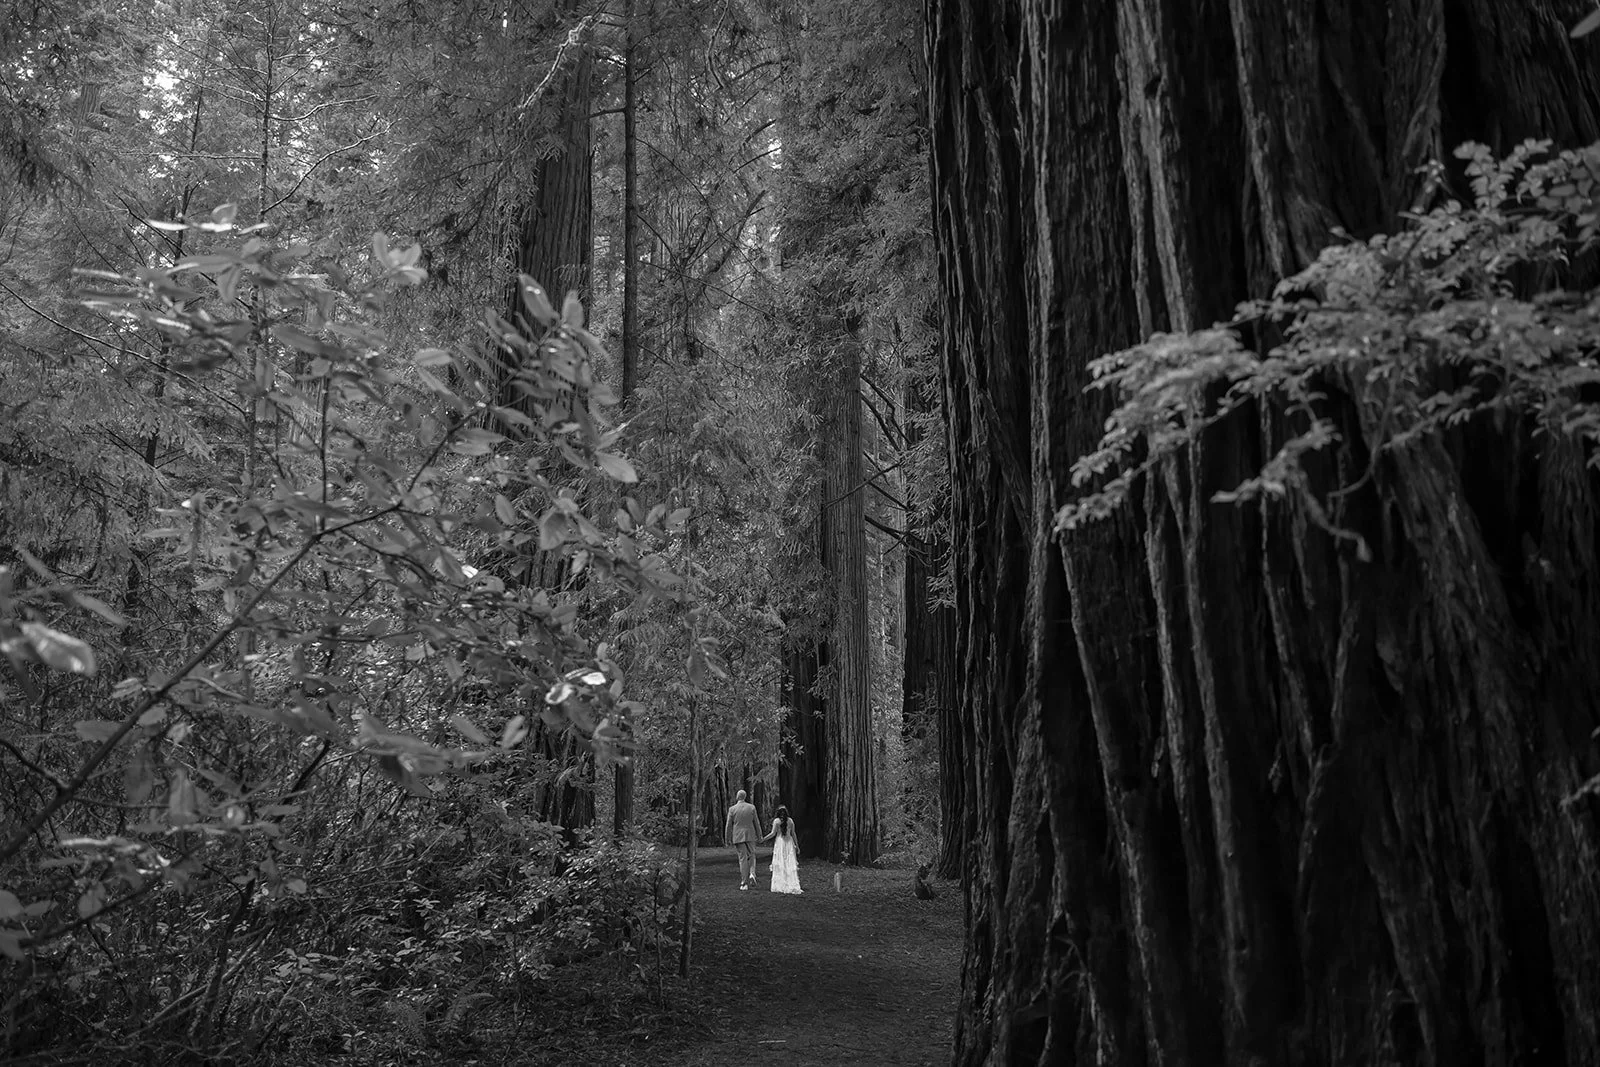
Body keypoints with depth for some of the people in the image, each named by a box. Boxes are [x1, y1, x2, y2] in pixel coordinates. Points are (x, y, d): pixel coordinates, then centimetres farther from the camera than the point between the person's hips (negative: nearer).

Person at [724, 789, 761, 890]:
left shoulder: (732, 809, -5)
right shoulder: (751, 807, -1)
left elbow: (728, 825, -1)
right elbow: (756, 823, 3)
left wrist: (727, 839, 8)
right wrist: (759, 835, 13)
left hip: (738, 837, -1)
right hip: (750, 836, 1)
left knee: (742, 859, 3)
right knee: (751, 857, 17)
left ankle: (744, 883, 2)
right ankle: (752, 874, -7)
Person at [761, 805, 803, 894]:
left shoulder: (776, 821, -6)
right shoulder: (790, 821, 2)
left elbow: (773, 833, -9)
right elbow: (793, 834, 4)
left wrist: (763, 839, -1)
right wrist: (796, 845, 11)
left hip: (779, 843, -2)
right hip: (789, 843, 2)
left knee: (779, 865, 3)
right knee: (790, 864, 4)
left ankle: (780, 886, 2)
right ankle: (792, 886, 1)